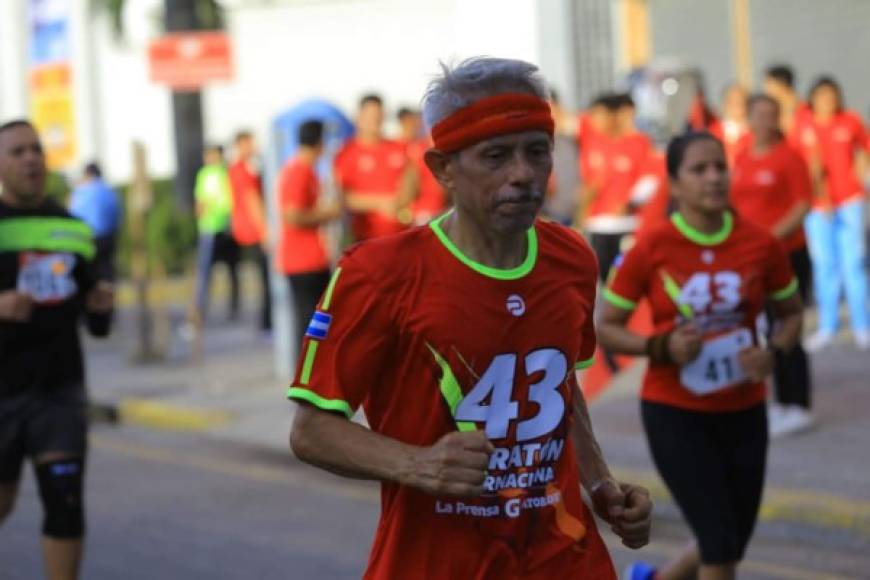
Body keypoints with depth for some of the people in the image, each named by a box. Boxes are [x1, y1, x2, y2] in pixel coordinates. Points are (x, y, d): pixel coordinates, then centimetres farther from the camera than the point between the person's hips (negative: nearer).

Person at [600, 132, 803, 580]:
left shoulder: (761, 245, -6)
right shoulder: (650, 249, -12)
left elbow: (790, 313, 9)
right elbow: (606, 327, -4)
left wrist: (773, 352, -12)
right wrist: (662, 347, -21)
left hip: (743, 411, 4)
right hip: (674, 412, -4)